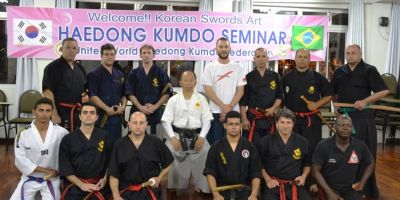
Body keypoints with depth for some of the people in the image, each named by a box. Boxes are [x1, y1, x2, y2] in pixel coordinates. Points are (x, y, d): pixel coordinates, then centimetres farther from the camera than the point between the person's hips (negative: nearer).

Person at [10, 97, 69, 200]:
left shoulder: (60, 132, -11)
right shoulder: (23, 133, -9)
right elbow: (20, 160, -11)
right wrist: (46, 170, -15)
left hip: (51, 179, -1)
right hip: (30, 179, 1)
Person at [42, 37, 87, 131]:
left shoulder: (80, 68, 16)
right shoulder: (53, 67, -4)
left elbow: (85, 89, 26)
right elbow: (48, 92, -12)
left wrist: (86, 96, 2)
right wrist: (54, 114, -19)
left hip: (79, 113, 6)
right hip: (61, 113, -6)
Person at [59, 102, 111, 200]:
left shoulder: (104, 136, 2)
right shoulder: (68, 139, -2)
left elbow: (110, 160, 10)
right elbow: (65, 168, -3)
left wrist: (105, 178, 0)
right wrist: (81, 184, -10)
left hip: (97, 185, 1)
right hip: (74, 186, -1)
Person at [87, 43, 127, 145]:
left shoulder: (119, 75, 15)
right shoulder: (94, 74, -2)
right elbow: (92, 96, -11)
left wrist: (123, 106, -1)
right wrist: (107, 109, -15)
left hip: (118, 116, 5)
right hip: (102, 116, -5)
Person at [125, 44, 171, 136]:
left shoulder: (161, 73, 5)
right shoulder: (133, 73, 9)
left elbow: (167, 93, 1)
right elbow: (130, 93, 3)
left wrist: (155, 106, -10)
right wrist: (140, 107, -10)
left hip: (155, 112, -1)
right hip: (137, 111, 1)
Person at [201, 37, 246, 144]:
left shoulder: (237, 67, 5)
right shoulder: (209, 67, 1)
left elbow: (240, 90, 0)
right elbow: (208, 90, -5)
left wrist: (229, 107, -11)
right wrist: (223, 106, -12)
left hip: (233, 112, 1)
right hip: (214, 112, -1)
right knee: (214, 142, 4)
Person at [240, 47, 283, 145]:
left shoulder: (275, 76, 7)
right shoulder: (249, 77, 1)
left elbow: (280, 95, 9)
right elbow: (243, 101, -1)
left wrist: (273, 108, -8)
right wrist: (244, 119, -6)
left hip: (270, 117, 3)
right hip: (253, 118, -2)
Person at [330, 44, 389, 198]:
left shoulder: (369, 70, -4)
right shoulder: (339, 72, 11)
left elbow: (384, 91, -11)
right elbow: (332, 92, 23)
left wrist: (365, 101, -18)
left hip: (363, 116, -5)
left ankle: (366, 187, 9)